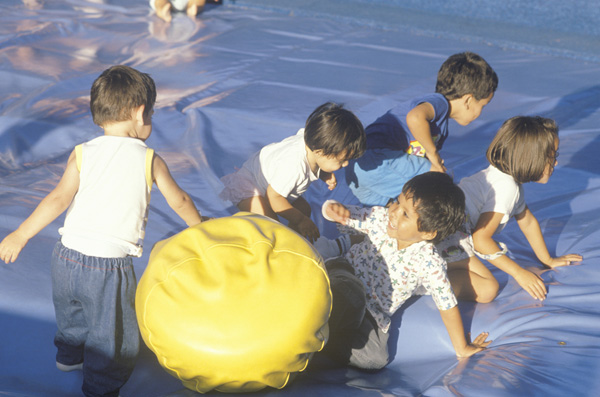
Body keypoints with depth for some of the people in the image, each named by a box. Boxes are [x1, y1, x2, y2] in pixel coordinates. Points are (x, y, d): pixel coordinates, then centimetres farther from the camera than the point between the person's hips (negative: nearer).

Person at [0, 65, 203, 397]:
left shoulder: (81, 154, -1)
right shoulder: (149, 160, -3)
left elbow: (59, 199, -12)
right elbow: (179, 201, 8)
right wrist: (199, 226, 26)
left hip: (66, 257, 4)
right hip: (109, 265, -4)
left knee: (72, 316, 32)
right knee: (113, 335, 16)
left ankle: (70, 353, 56)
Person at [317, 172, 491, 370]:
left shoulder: (428, 263, -18)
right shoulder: (380, 217, -12)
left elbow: (447, 306, -10)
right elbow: (346, 215, -4)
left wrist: (462, 348, -2)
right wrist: (333, 209, -29)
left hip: (372, 315, 1)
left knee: (375, 359, -25)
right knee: (352, 298, -38)